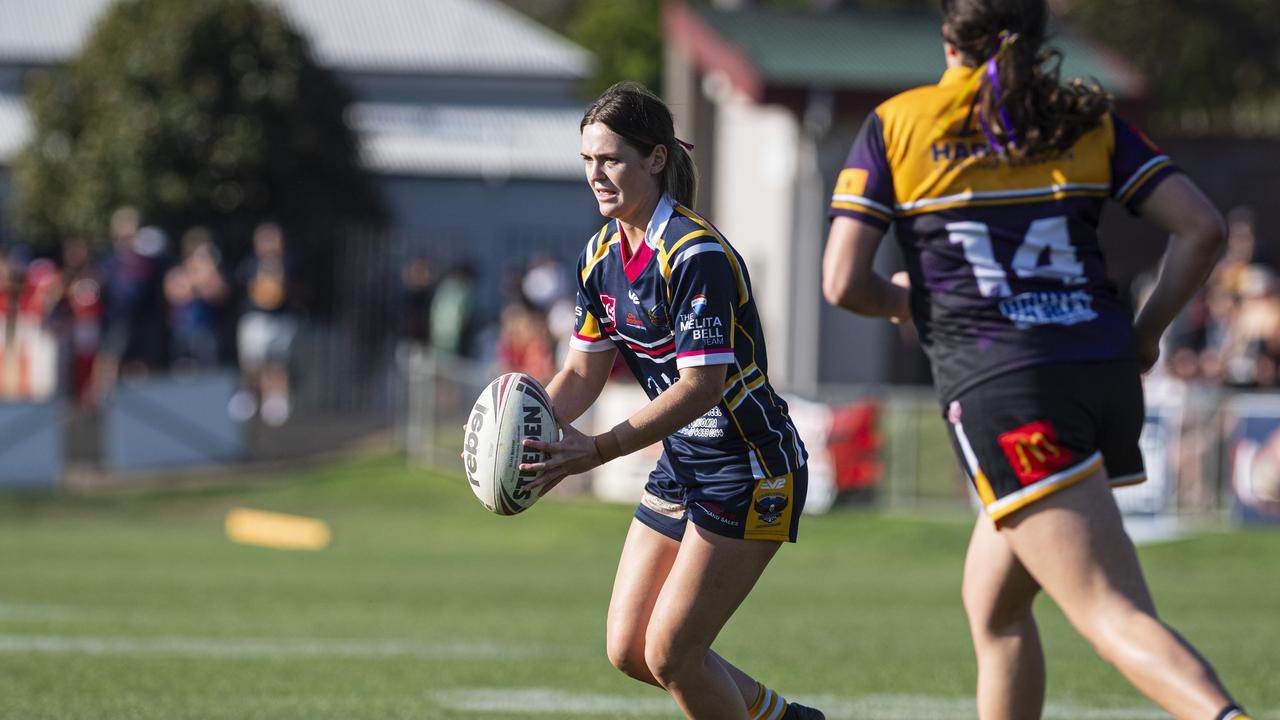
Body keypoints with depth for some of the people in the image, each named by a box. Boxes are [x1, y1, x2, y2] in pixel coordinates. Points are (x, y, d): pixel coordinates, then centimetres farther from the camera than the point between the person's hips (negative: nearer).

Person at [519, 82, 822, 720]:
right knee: (627, 650, 8)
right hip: (681, 464, 9)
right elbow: (584, 372, 9)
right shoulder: (602, 254, 4)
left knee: (670, 654, -11)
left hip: (748, 471, -9)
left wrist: (601, 449, -35)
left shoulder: (697, 254, -23)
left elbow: (702, 384, -28)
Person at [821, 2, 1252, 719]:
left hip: (1000, 388, -5)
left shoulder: (895, 126, 5)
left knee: (1113, 614, -14)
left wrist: (904, 301, 21)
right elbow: (1203, 228, 4)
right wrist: (1146, 332, 17)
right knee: (994, 606, 22)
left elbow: (844, 283, 0)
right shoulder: (1087, 121, 13)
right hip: (1107, 377, 5)